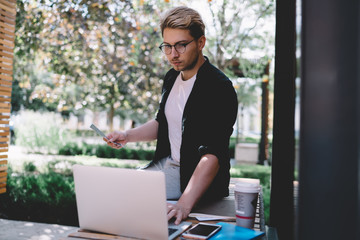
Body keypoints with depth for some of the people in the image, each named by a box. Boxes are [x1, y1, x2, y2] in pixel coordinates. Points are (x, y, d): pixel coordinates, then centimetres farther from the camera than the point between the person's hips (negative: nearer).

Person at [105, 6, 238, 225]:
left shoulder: (219, 88, -21)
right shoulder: (172, 77, 5)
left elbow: (213, 154, -30)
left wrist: (184, 204, -41)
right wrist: (128, 136, 2)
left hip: (196, 176, -8)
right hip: (167, 164, 8)